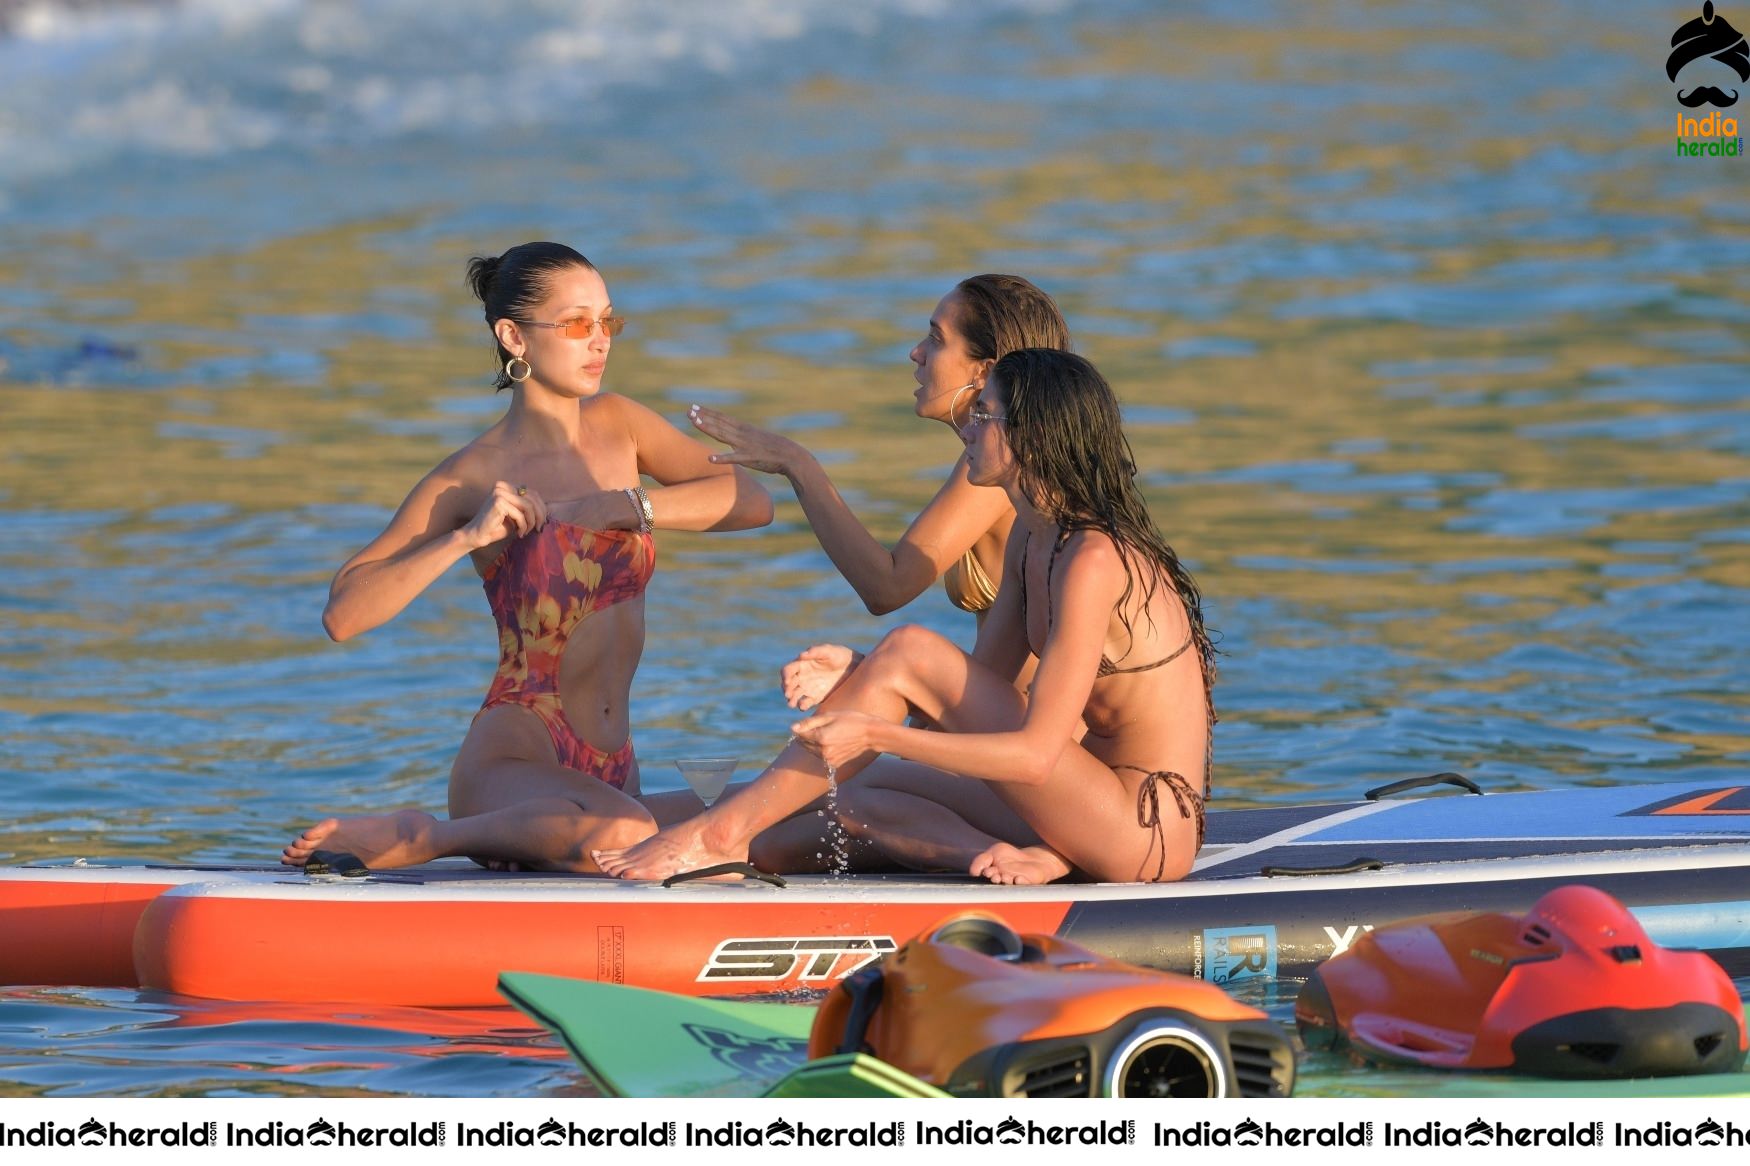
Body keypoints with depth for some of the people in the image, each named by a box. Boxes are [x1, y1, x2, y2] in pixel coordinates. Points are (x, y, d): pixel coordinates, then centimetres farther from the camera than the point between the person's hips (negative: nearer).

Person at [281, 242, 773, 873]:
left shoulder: (616, 424, 10)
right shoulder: (471, 477, -5)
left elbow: (751, 502, -1)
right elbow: (343, 615, -13)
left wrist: (617, 506, -11)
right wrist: (467, 538, -20)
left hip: (611, 770, 7)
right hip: (513, 757, -7)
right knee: (622, 838, -37)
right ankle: (418, 838, -14)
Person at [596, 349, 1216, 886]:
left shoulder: (1094, 560, -19)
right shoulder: (1033, 538, 11)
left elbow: (1036, 752, -22)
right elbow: (980, 686, 14)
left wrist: (875, 733, -24)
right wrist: (853, 683, -1)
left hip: (1145, 829, -10)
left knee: (908, 651, -15)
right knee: (856, 801, 7)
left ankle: (723, 831, -13)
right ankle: (1009, 859, -18)